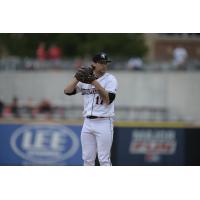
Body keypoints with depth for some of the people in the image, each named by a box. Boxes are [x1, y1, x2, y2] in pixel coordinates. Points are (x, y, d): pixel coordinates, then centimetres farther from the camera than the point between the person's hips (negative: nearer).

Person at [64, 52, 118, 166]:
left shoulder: (110, 79, -2)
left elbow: (108, 99, -16)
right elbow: (67, 91, 3)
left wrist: (95, 82, -20)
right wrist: (77, 77, -11)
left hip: (104, 123, -5)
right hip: (88, 123, 5)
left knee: (104, 160, -6)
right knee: (87, 159, 7)